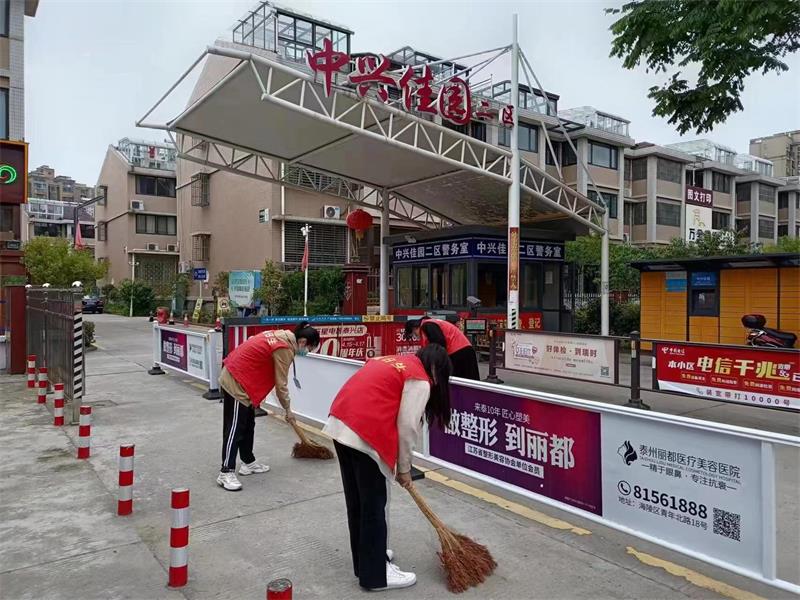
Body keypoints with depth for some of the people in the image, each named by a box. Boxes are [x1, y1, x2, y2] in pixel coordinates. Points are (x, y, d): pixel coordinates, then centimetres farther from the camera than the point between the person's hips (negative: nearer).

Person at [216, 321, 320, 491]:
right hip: (236, 382, -10)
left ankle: (248, 462, 25)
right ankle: (226, 472, -3)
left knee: (248, 425, 16)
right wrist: (288, 409, -1)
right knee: (235, 428, -7)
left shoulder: (282, 336, 7)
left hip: (235, 377, 10)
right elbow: (281, 384, -14)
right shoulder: (284, 349, -20)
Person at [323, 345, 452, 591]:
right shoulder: (420, 380, -2)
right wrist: (404, 468, 9)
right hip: (365, 435, -9)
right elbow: (407, 427, -6)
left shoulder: (393, 362, 22)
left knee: (356, 499, 21)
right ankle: (375, 574, 19)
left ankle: (365, 558, 38)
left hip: (340, 425, 9)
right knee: (374, 504, 6)